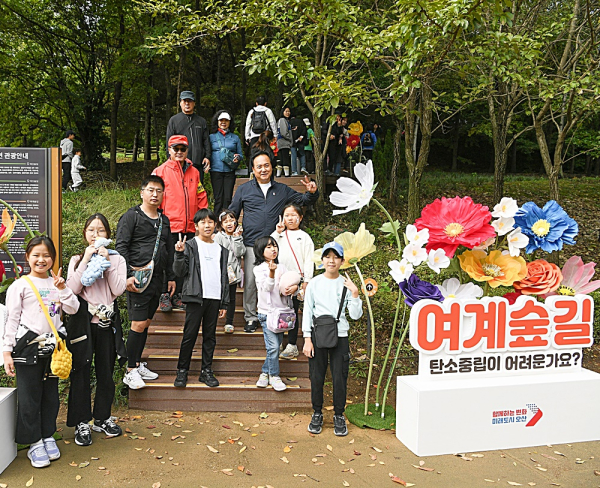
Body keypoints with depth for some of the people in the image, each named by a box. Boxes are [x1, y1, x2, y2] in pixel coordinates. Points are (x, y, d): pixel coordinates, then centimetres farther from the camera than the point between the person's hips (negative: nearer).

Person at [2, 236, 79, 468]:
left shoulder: (56, 283, 11)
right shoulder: (20, 285, -2)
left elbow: (73, 308, 3)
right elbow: (12, 319, -3)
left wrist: (63, 288, -10)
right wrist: (7, 351, -6)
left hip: (52, 346, 4)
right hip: (27, 347, -4)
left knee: (51, 394, 12)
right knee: (29, 396, 3)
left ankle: (48, 436, 26)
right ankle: (34, 442, 16)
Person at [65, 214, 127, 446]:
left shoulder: (117, 259, 5)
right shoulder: (77, 260, 6)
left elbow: (118, 290, -9)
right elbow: (73, 289, -10)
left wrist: (106, 262, -11)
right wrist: (86, 260, -12)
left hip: (107, 322, 1)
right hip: (83, 321, -1)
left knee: (106, 371, 10)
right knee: (81, 371, 2)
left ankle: (102, 418, 26)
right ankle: (82, 423, 15)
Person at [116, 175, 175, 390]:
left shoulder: (164, 220, 18)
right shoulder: (131, 216, -2)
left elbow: (169, 250, 23)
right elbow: (121, 247, -8)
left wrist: (171, 277, 20)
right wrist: (127, 275, -16)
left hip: (156, 279, 7)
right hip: (138, 278, -7)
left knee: (146, 323, 12)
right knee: (138, 324, -7)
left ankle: (138, 364, 23)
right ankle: (131, 372, 3)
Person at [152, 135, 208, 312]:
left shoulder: (194, 172, 13)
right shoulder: (160, 171, 2)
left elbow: (201, 198, 17)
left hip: (190, 227, 4)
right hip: (169, 226, -3)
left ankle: (178, 295, 20)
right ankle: (164, 295, 12)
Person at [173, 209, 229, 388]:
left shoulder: (221, 250, 15)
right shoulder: (190, 246, 2)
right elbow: (180, 272, -3)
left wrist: (224, 303, 13)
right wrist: (179, 254, -20)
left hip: (214, 298, 4)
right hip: (196, 297, -4)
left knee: (210, 336, 8)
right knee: (190, 335, -2)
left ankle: (206, 371, 17)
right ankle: (182, 371, 9)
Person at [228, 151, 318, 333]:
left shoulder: (282, 190, 13)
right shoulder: (244, 190, 9)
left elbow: (302, 200, 22)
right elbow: (232, 214, 14)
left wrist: (312, 193, 0)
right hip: (251, 244, -1)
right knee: (250, 282, 0)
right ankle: (251, 318, 14)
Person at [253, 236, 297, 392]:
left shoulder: (282, 268, 10)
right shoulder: (259, 269, -5)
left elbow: (290, 284, 10)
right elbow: (266, 288, -17)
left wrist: (295, 288, -14)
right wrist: (271, 272, -33)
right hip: (267, 312, -5)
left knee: (276, 346, 10)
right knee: (273, 346, -9)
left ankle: (265, 372, 26)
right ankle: (274, 376, 8)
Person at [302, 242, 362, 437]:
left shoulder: (346, 284, 4)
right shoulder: (314, 283, 4)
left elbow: (355, 315, 0)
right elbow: (307, 312, 3)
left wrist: (355, 293, -12)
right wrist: (307, 339, -3)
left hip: (340, 337, 0)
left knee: (340, 378, 2)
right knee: (316, 378, 5)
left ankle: (339, 416, 19)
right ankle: (317, 414, 23)